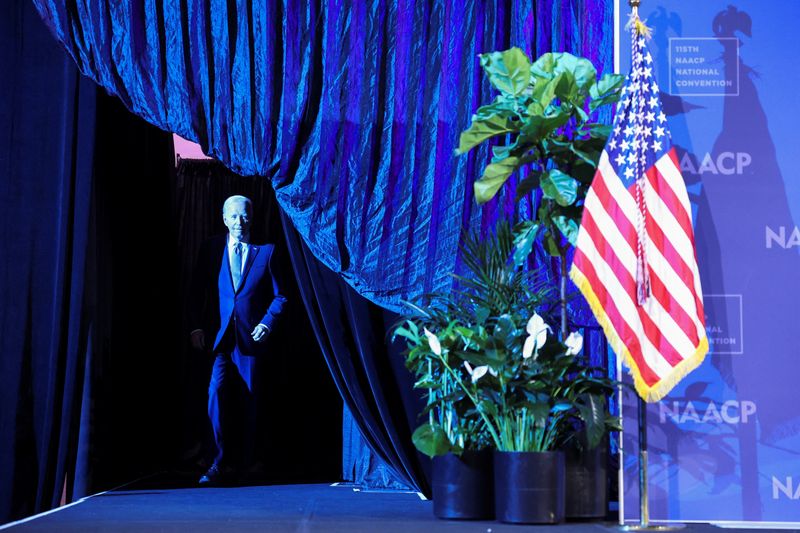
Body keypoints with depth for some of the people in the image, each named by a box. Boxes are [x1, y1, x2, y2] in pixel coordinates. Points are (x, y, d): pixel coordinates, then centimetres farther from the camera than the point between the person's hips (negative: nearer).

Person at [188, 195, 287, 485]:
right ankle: (222, 459, -8)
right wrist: (197, 326, -2)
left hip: (250, 338, 0)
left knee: (247, 402, 4)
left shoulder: (266, 251, 5)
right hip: (220, 336, 0)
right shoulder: (211, 248, 8)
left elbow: (279, 295, 6)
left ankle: (239, 465, 16)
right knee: (217, 392, -16)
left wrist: (267, 322, -8)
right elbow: (197, 291, 8)